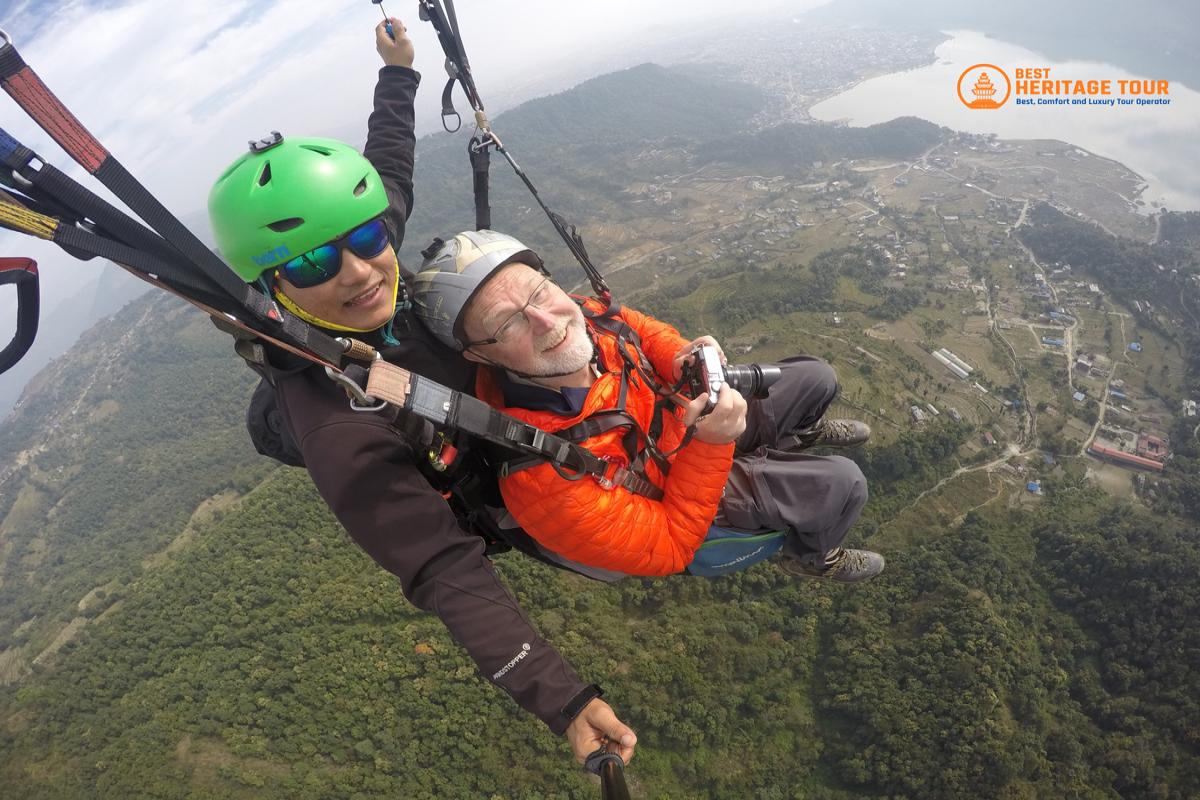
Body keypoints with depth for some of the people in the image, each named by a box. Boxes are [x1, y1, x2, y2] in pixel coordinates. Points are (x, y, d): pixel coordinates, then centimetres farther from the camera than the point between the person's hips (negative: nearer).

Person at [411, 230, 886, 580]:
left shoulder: (576, 318, -26)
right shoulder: (539, 477, -42)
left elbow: (641, 329, 0)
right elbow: (665, 549, -29)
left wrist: (684, 359, -21)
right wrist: (709, 445, -39)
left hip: (682, 418, 6)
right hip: (674, 498, -5)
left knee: (816, 378, 11)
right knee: (842, 484, -10)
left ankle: (803, 433, 50)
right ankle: (811, 557, 27)